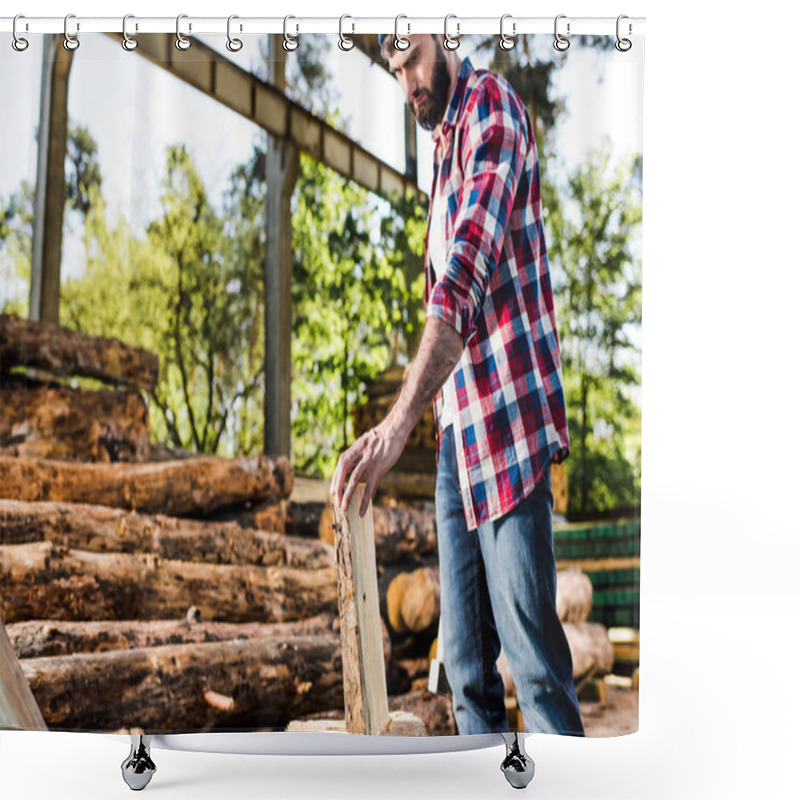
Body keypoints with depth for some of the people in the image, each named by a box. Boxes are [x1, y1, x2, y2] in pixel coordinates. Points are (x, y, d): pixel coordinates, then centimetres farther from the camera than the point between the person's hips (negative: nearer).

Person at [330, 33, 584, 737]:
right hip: (458, 433, 9)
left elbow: (468, 274, -25)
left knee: (534, 658, -8)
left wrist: (397, 425, -34)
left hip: (507, 422, -9)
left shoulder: (491, 110, -9)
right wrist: (418, 418, 13)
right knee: (466, 662, 9)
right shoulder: (443, 147, 20)